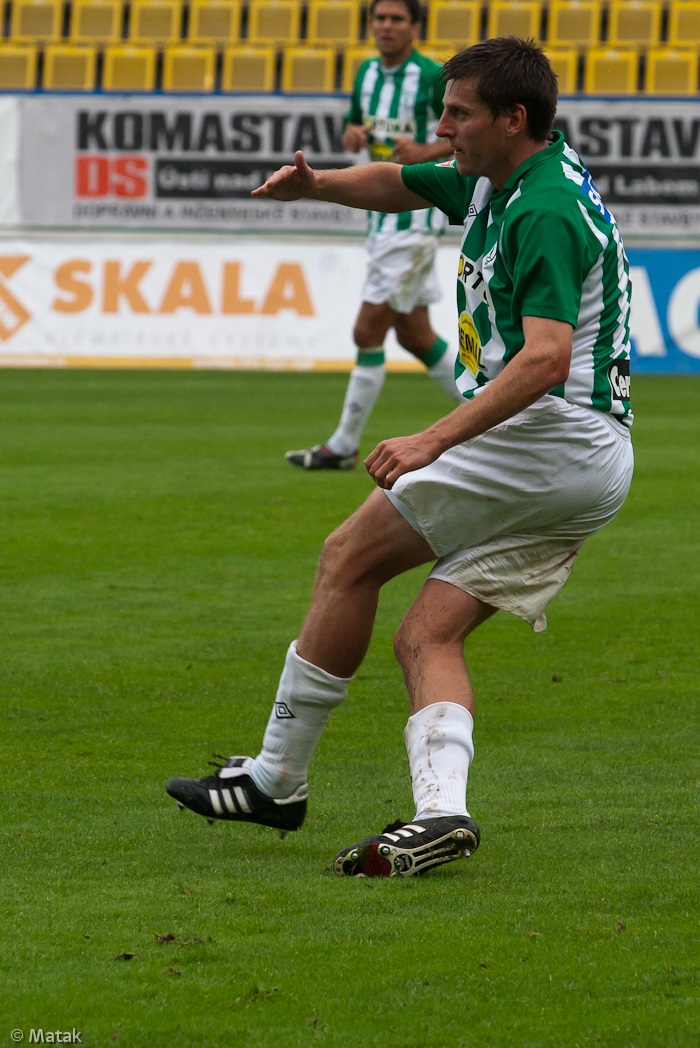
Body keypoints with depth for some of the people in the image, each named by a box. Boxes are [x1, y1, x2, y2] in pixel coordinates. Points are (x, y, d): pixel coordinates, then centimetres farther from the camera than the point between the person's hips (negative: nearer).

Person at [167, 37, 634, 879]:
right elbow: (403, 183, 30)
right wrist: (316, 184, 8)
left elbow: (546, 359, -29)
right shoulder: (496, 178, 14)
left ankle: (276, 776, 6)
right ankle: (440, 812, -19)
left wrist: (434, 440, -35)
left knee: (351, 555, -1)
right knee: (426, 637, 1)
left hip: (548, 431, -10)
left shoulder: (546, 211, -17)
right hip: (594, 463, 10)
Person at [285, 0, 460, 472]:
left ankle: (344, 446, -1)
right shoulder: (367, 73, 9)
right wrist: (353, 136, -2)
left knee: (369, 331, -8)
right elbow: (355, 125, 22)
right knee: (414, 335, 12)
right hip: (381, 215, 9)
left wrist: (425, 151, -23)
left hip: (415, 216, -9)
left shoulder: (433, 78, -13)